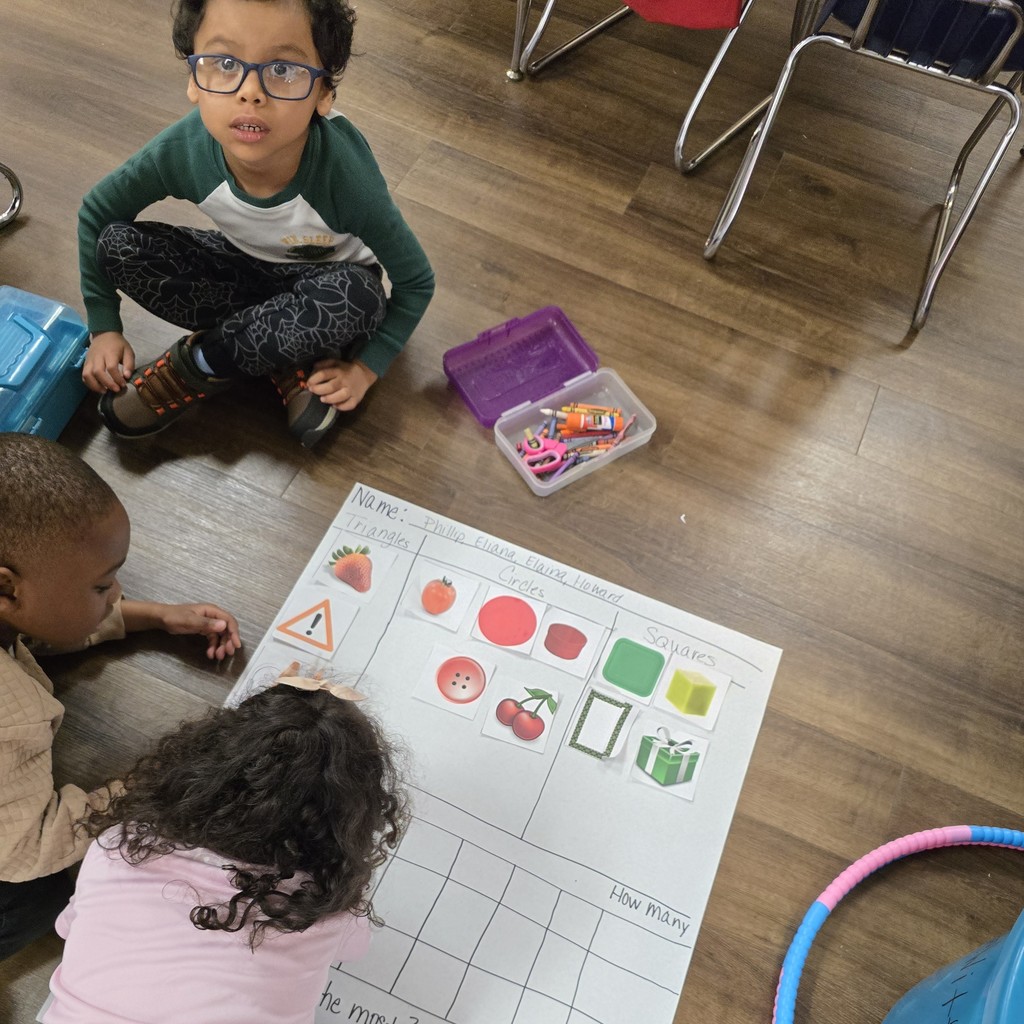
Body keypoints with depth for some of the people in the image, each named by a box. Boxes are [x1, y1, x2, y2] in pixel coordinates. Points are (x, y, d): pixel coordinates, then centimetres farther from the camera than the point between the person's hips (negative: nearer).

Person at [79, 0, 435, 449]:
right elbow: (96, 212, -7)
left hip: (324, 280, -2)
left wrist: (364, 368, -21)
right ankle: (288, 360, -13)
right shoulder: (182, 149, -27)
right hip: (245, 263, 3)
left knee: (352, 299, -38)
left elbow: (416, 281, -19)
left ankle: (197, 364, -13)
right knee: (117, 244, -19)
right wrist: (104, 326, -7)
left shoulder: (343, 172, -34)